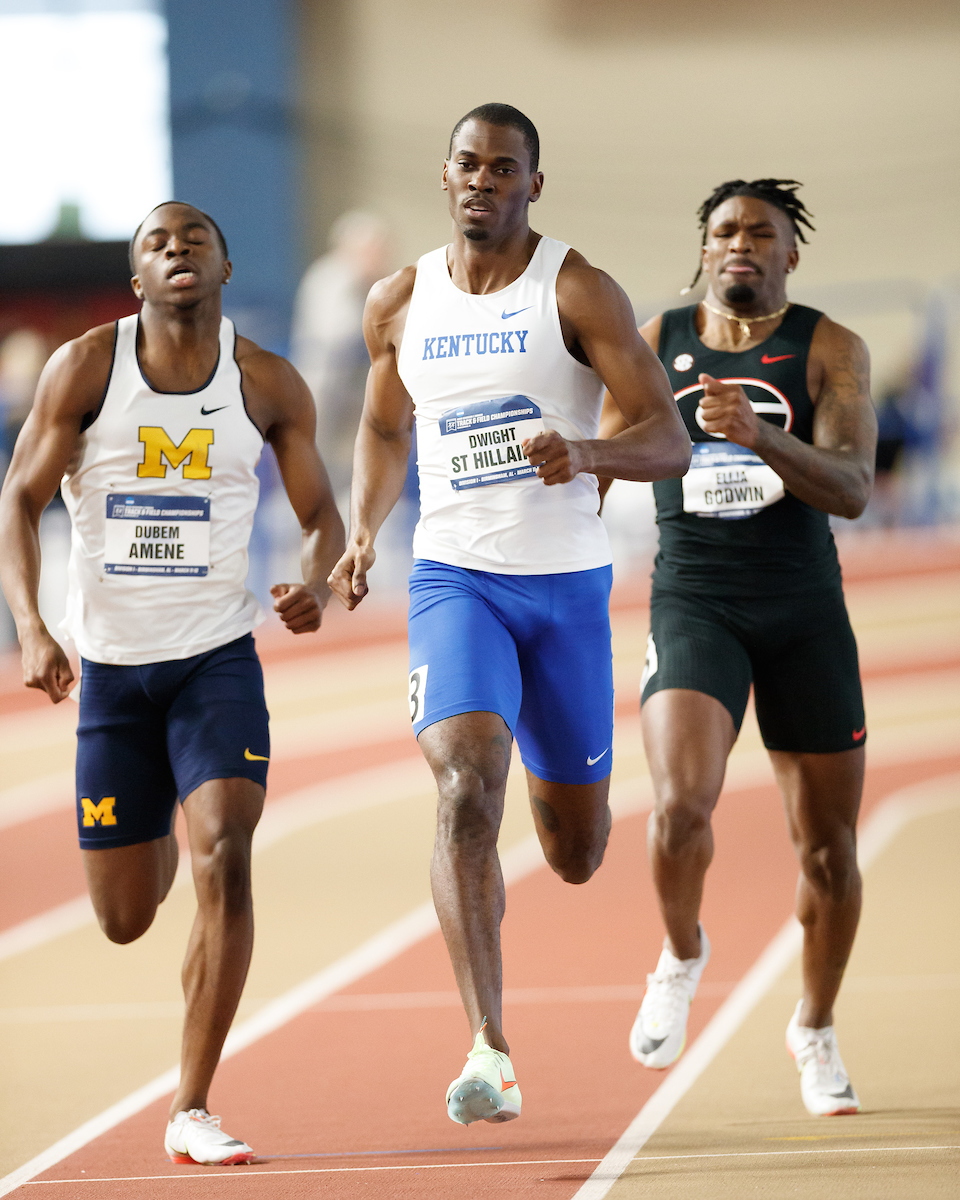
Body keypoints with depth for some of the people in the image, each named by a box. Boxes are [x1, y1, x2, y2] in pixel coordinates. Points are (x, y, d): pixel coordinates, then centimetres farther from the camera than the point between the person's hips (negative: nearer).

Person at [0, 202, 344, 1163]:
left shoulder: (268, 386, -1)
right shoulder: (86, 368, -5)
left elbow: (319, 514, 8)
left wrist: (317, 580, -16)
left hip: (217, 657, 0)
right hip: (110, 661, 0)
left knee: (224, 857, -21)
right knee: (123, 919, 7)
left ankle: (191, 1110, -13)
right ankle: (155, 831, 49)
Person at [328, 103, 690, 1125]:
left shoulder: (579, 293, -6)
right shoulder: (400, 305, 5)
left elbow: (670, 443, -11)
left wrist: (588, 453, -32)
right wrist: (362, 533, 5)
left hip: (568, 584, -1)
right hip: (454, 578, 1)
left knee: (574, 855, 10)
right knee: (465, 787, -24)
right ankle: (489, 1054, -26)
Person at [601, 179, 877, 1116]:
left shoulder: (829, 350, -1)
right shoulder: (656, 343, 6)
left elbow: (851, 489, -14)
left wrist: (759, 434, -29)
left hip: (805, 613, 0)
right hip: (692, 605, 0)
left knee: (827, 843, 6)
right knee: (680, 802, -24)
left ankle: (815, 1032, 30)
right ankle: (682, 953, 8)